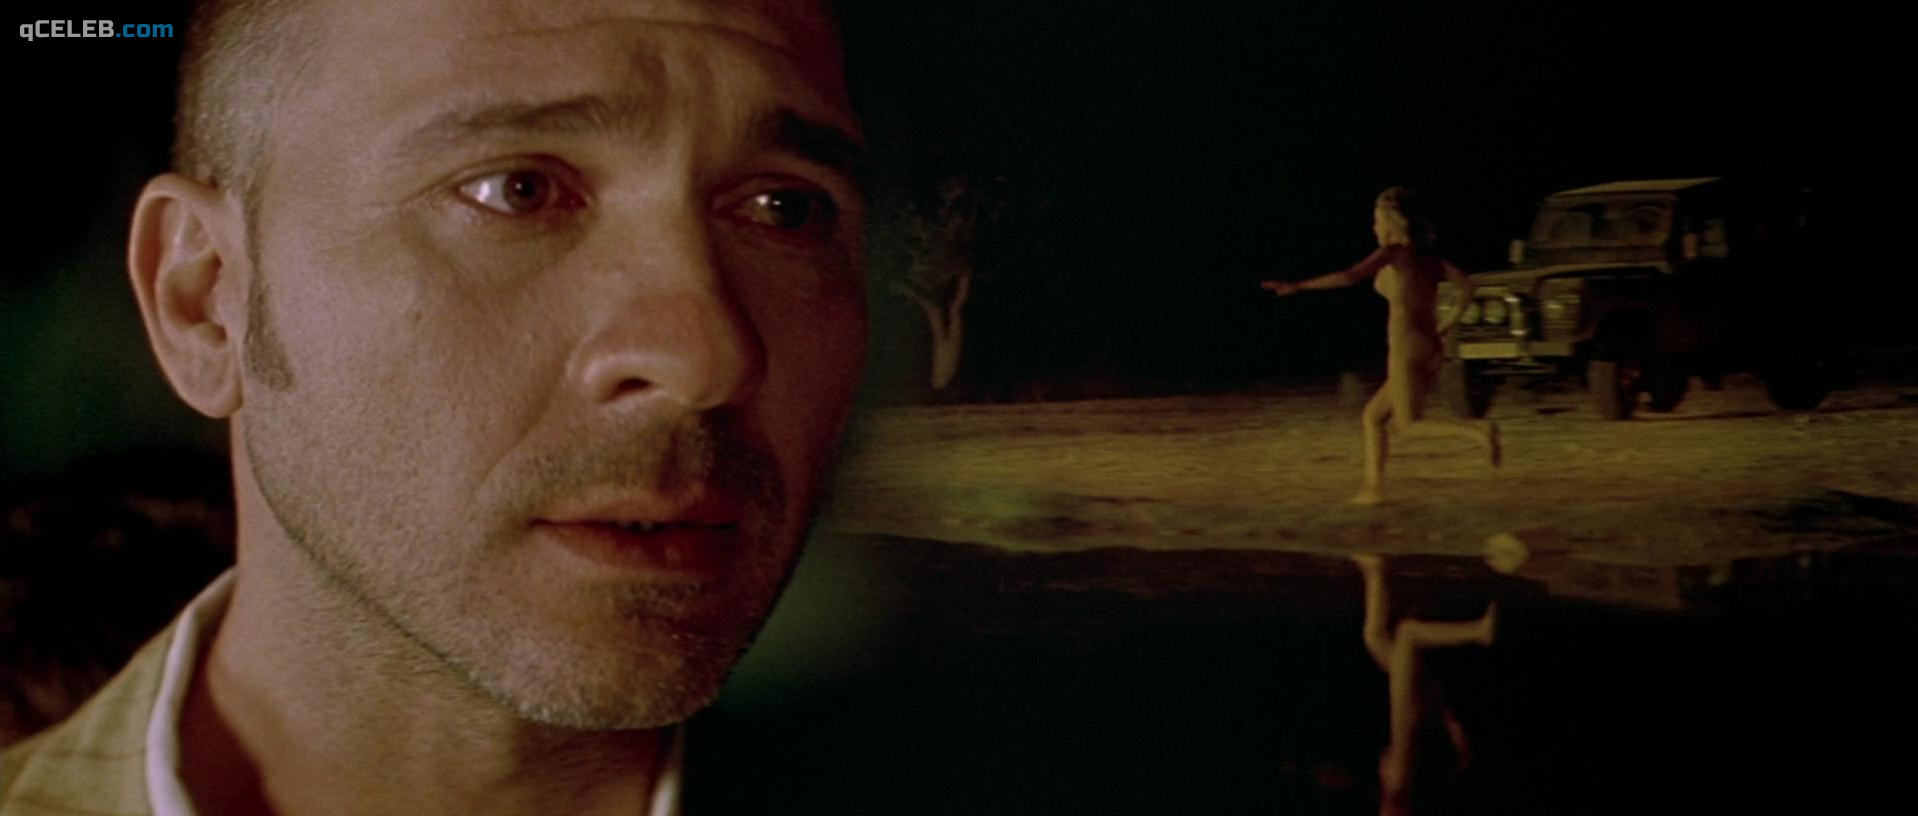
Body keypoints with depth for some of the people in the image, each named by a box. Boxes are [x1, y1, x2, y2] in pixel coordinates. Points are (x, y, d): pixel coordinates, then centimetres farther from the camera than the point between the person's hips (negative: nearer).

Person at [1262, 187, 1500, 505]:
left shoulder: (1394, 252, -5)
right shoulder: (1428, 256, 15)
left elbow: (1349, 276, -17)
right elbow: (1466, 285, 8)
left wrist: (1296, 286, -15)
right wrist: (1444, 326, 11)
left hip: (1406, 347, -8)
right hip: (1431, 348, 8)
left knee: (1410, 425, -5)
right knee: (1372, 416, 15)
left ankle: (1480, 431, -21)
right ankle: (1373, 487, 10)